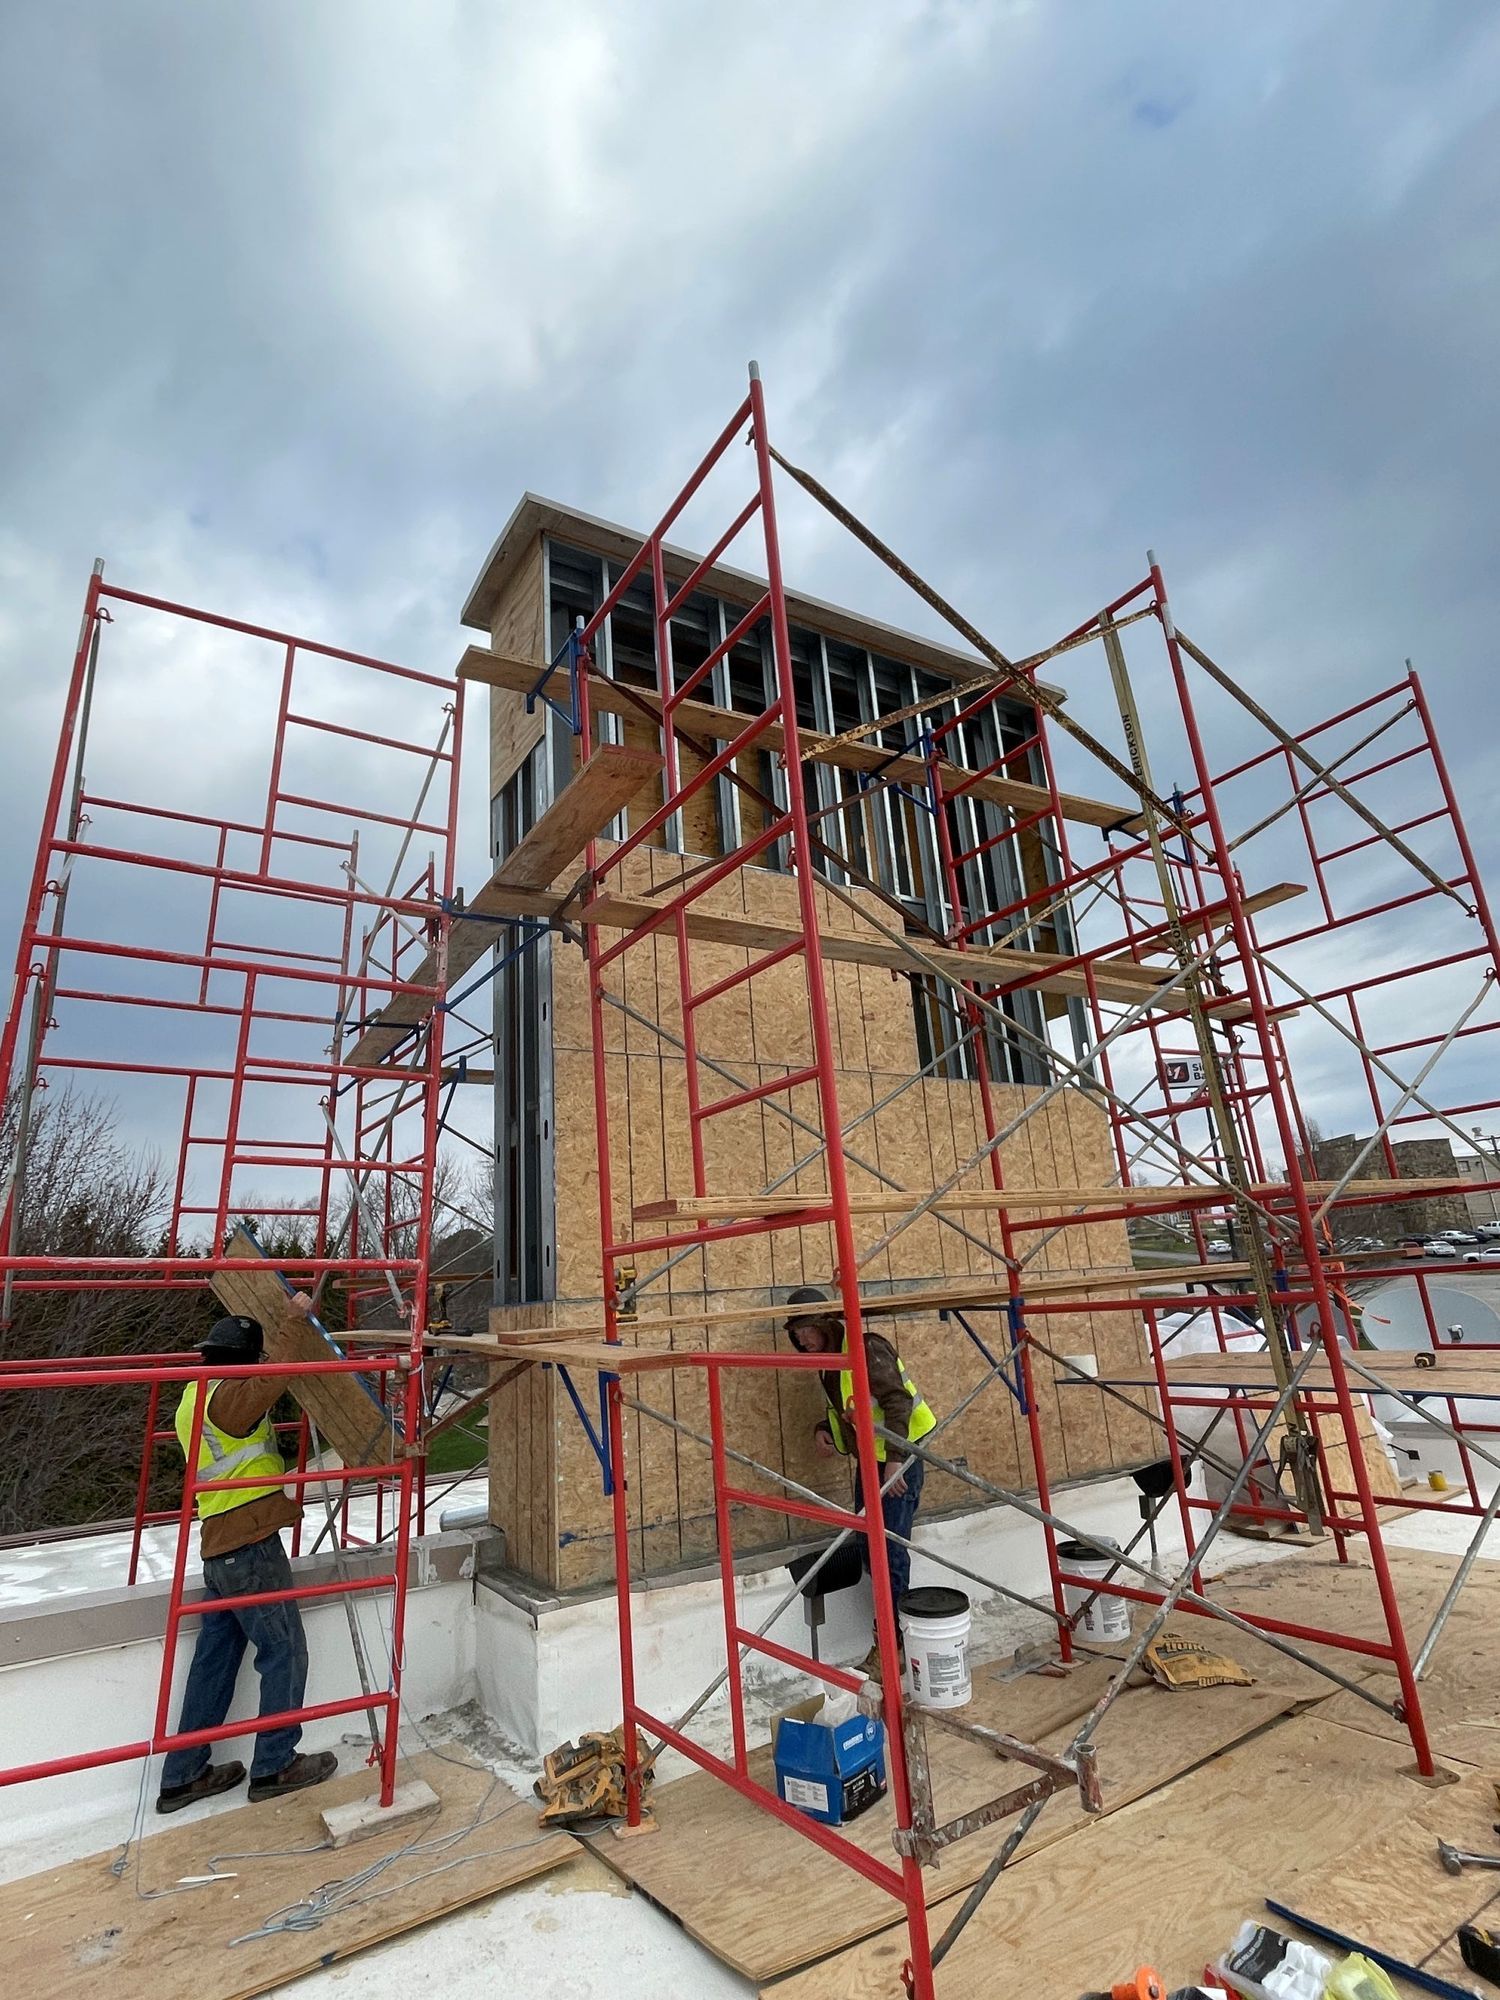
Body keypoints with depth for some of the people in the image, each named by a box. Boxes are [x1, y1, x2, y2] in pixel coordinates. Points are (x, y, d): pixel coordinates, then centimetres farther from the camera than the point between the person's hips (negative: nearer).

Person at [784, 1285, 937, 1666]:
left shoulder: (867, 1349, -20)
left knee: (890, 1547, -5)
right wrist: (822, 1429, 1)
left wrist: (895, 1460, -29)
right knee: (869, 1547, 14)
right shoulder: (826, 1362, 7)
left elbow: (898, 1401, -26)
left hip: (899, 1458, -9)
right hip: (869, 1460, 9)